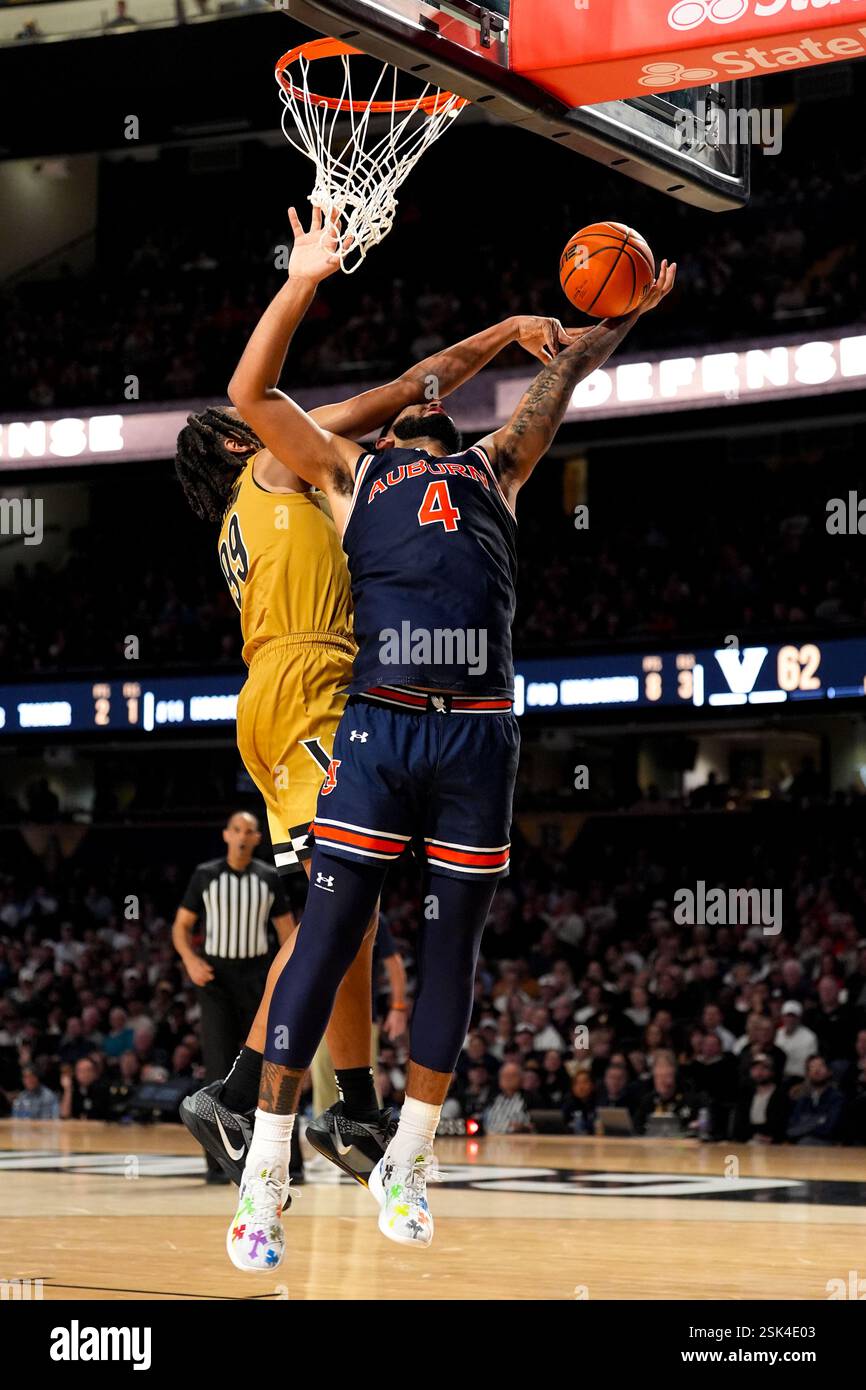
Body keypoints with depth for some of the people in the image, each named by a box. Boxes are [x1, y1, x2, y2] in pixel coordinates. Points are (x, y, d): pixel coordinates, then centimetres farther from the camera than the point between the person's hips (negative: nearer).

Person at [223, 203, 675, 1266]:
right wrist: (303, 280, 5)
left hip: (481, 731, 3)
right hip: (380, 723, -3)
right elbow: (250, 393, 12)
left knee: (453, 948, 7)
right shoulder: (350, 471, 19)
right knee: (326, 937, -6)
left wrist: (622, 317, 13)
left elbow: (560, 377, 27)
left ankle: (405, 1165, 20)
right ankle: (263, 1178, -2)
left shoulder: (494, 468, 26)